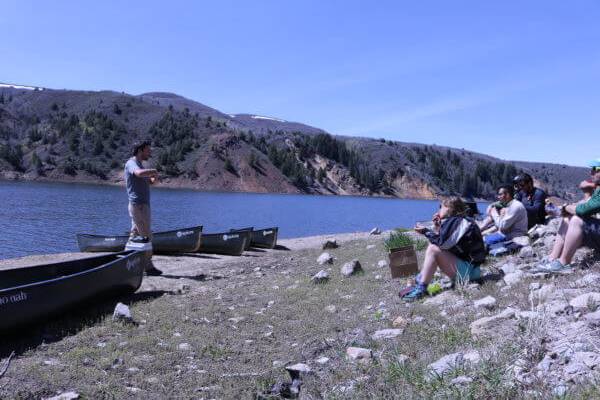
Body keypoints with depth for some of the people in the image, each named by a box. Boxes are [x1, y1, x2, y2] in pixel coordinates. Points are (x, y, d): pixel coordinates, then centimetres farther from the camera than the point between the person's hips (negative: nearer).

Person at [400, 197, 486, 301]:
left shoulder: (461, 222, -13)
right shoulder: (455, 221, 13)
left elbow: (443, 243, -21)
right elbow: (444, 243, 9)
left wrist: (426, 232, -10)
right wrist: (437, 228, 0)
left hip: (469, 270, -10)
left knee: (433, 249, -19)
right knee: (432, 245, 8)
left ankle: (421, 289, -19)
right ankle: (419, 281, 1)